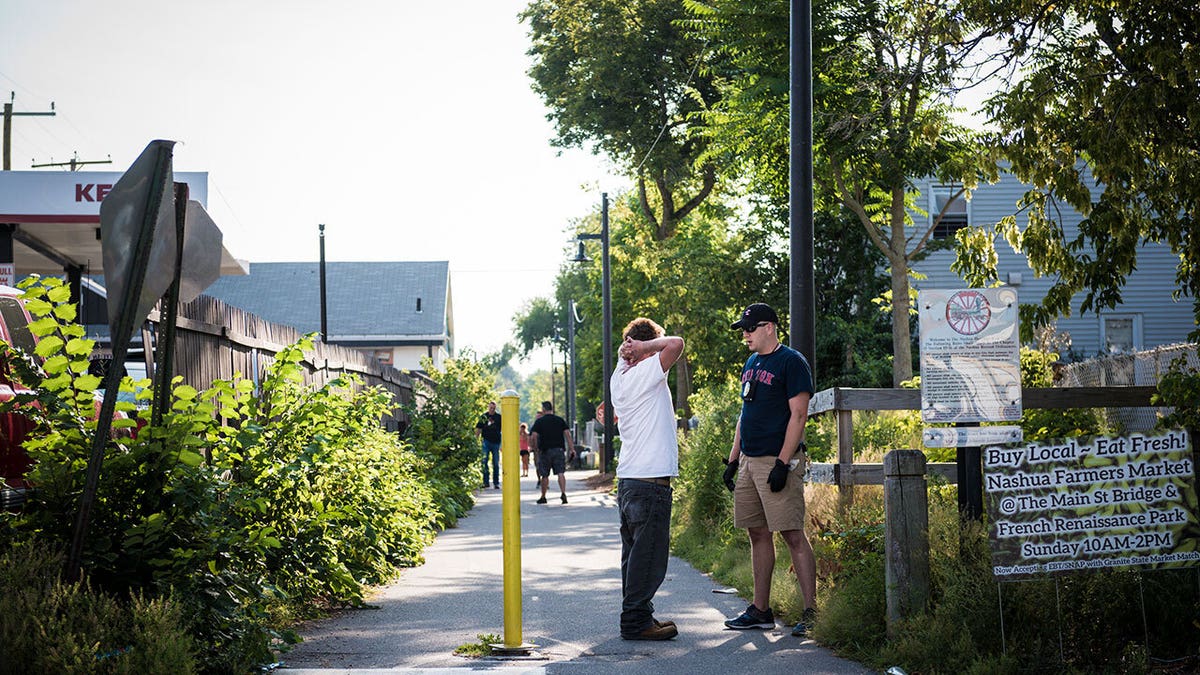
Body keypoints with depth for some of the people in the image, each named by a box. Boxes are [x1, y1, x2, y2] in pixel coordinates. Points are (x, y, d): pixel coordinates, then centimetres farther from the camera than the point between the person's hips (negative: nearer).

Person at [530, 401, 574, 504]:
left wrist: (536, 448, 4)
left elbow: (533, 436, -9)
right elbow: (567, 434, 0)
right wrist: (571, 448, 0)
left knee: (544, 475, 8)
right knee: (560, 473, -4)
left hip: (545, 450, -2)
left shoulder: (539, 421, -1)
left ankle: (543, 497, 17)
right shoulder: (560, 420, 8)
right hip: (559, 449, 2)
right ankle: (563, 493, -22)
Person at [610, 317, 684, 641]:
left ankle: (637, 616, 22)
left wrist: (626, 351, 13)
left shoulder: (620, 376, 12)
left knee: (636, 553, 15)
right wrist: (645, 346, -11)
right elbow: (675, 344, -24)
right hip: (650, 482, -9)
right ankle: (636, 622, -3)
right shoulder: (645, 374, -13)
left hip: (628, 481, 9)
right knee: (649, 556, -5)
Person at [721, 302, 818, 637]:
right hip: (749, 460, 9)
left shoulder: (791, 362, -8)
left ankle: (811, 612, -8)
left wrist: (782, 463, -19)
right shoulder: (751, 363, 18)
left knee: (793, 536, -10)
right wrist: (733, 459, 17)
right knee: (758, 534, 10)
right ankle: (761, 610, 15)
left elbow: (798, 415, -14)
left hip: (777, 462, -9)